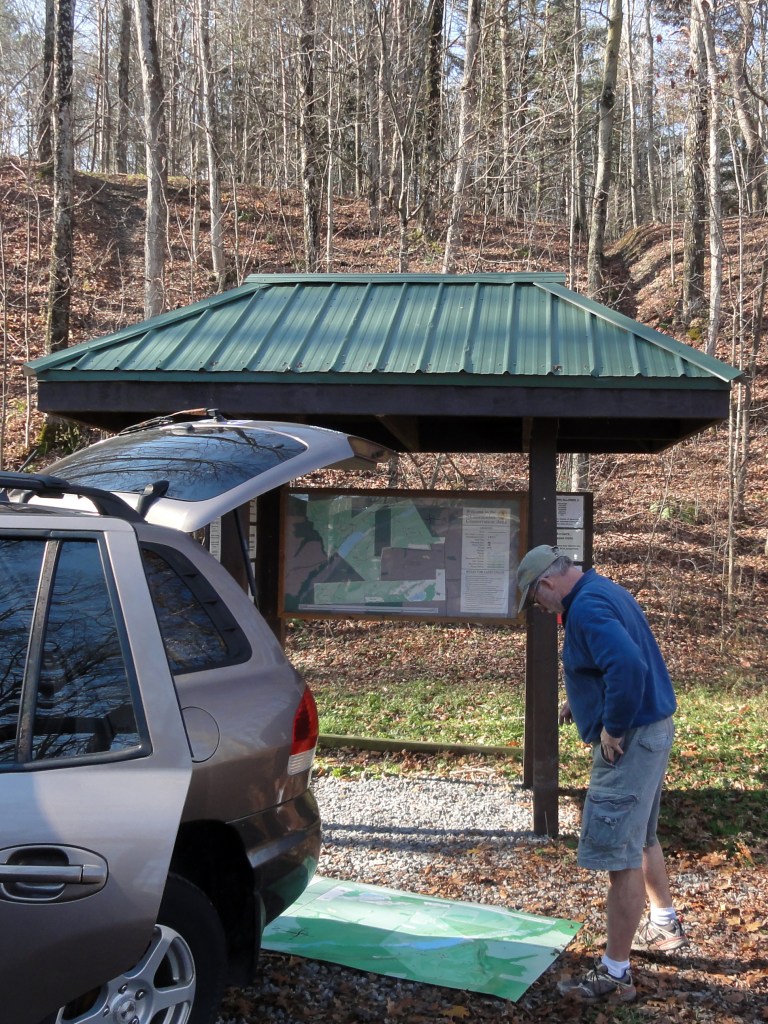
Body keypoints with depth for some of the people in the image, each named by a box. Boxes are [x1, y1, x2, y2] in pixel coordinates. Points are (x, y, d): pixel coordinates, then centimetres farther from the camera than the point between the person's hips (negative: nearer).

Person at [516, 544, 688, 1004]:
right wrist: (584, 702, 15)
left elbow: (628, 667, -34)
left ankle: (615, 975, 5)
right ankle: (665, 926, 45)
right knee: (642, 838, 27)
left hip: (630, 740, -11)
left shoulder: (587, 607, -21)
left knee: (621, 856, -3)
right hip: (653, 728, 11)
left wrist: (613, 729, -22)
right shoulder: (607, 591, 11)